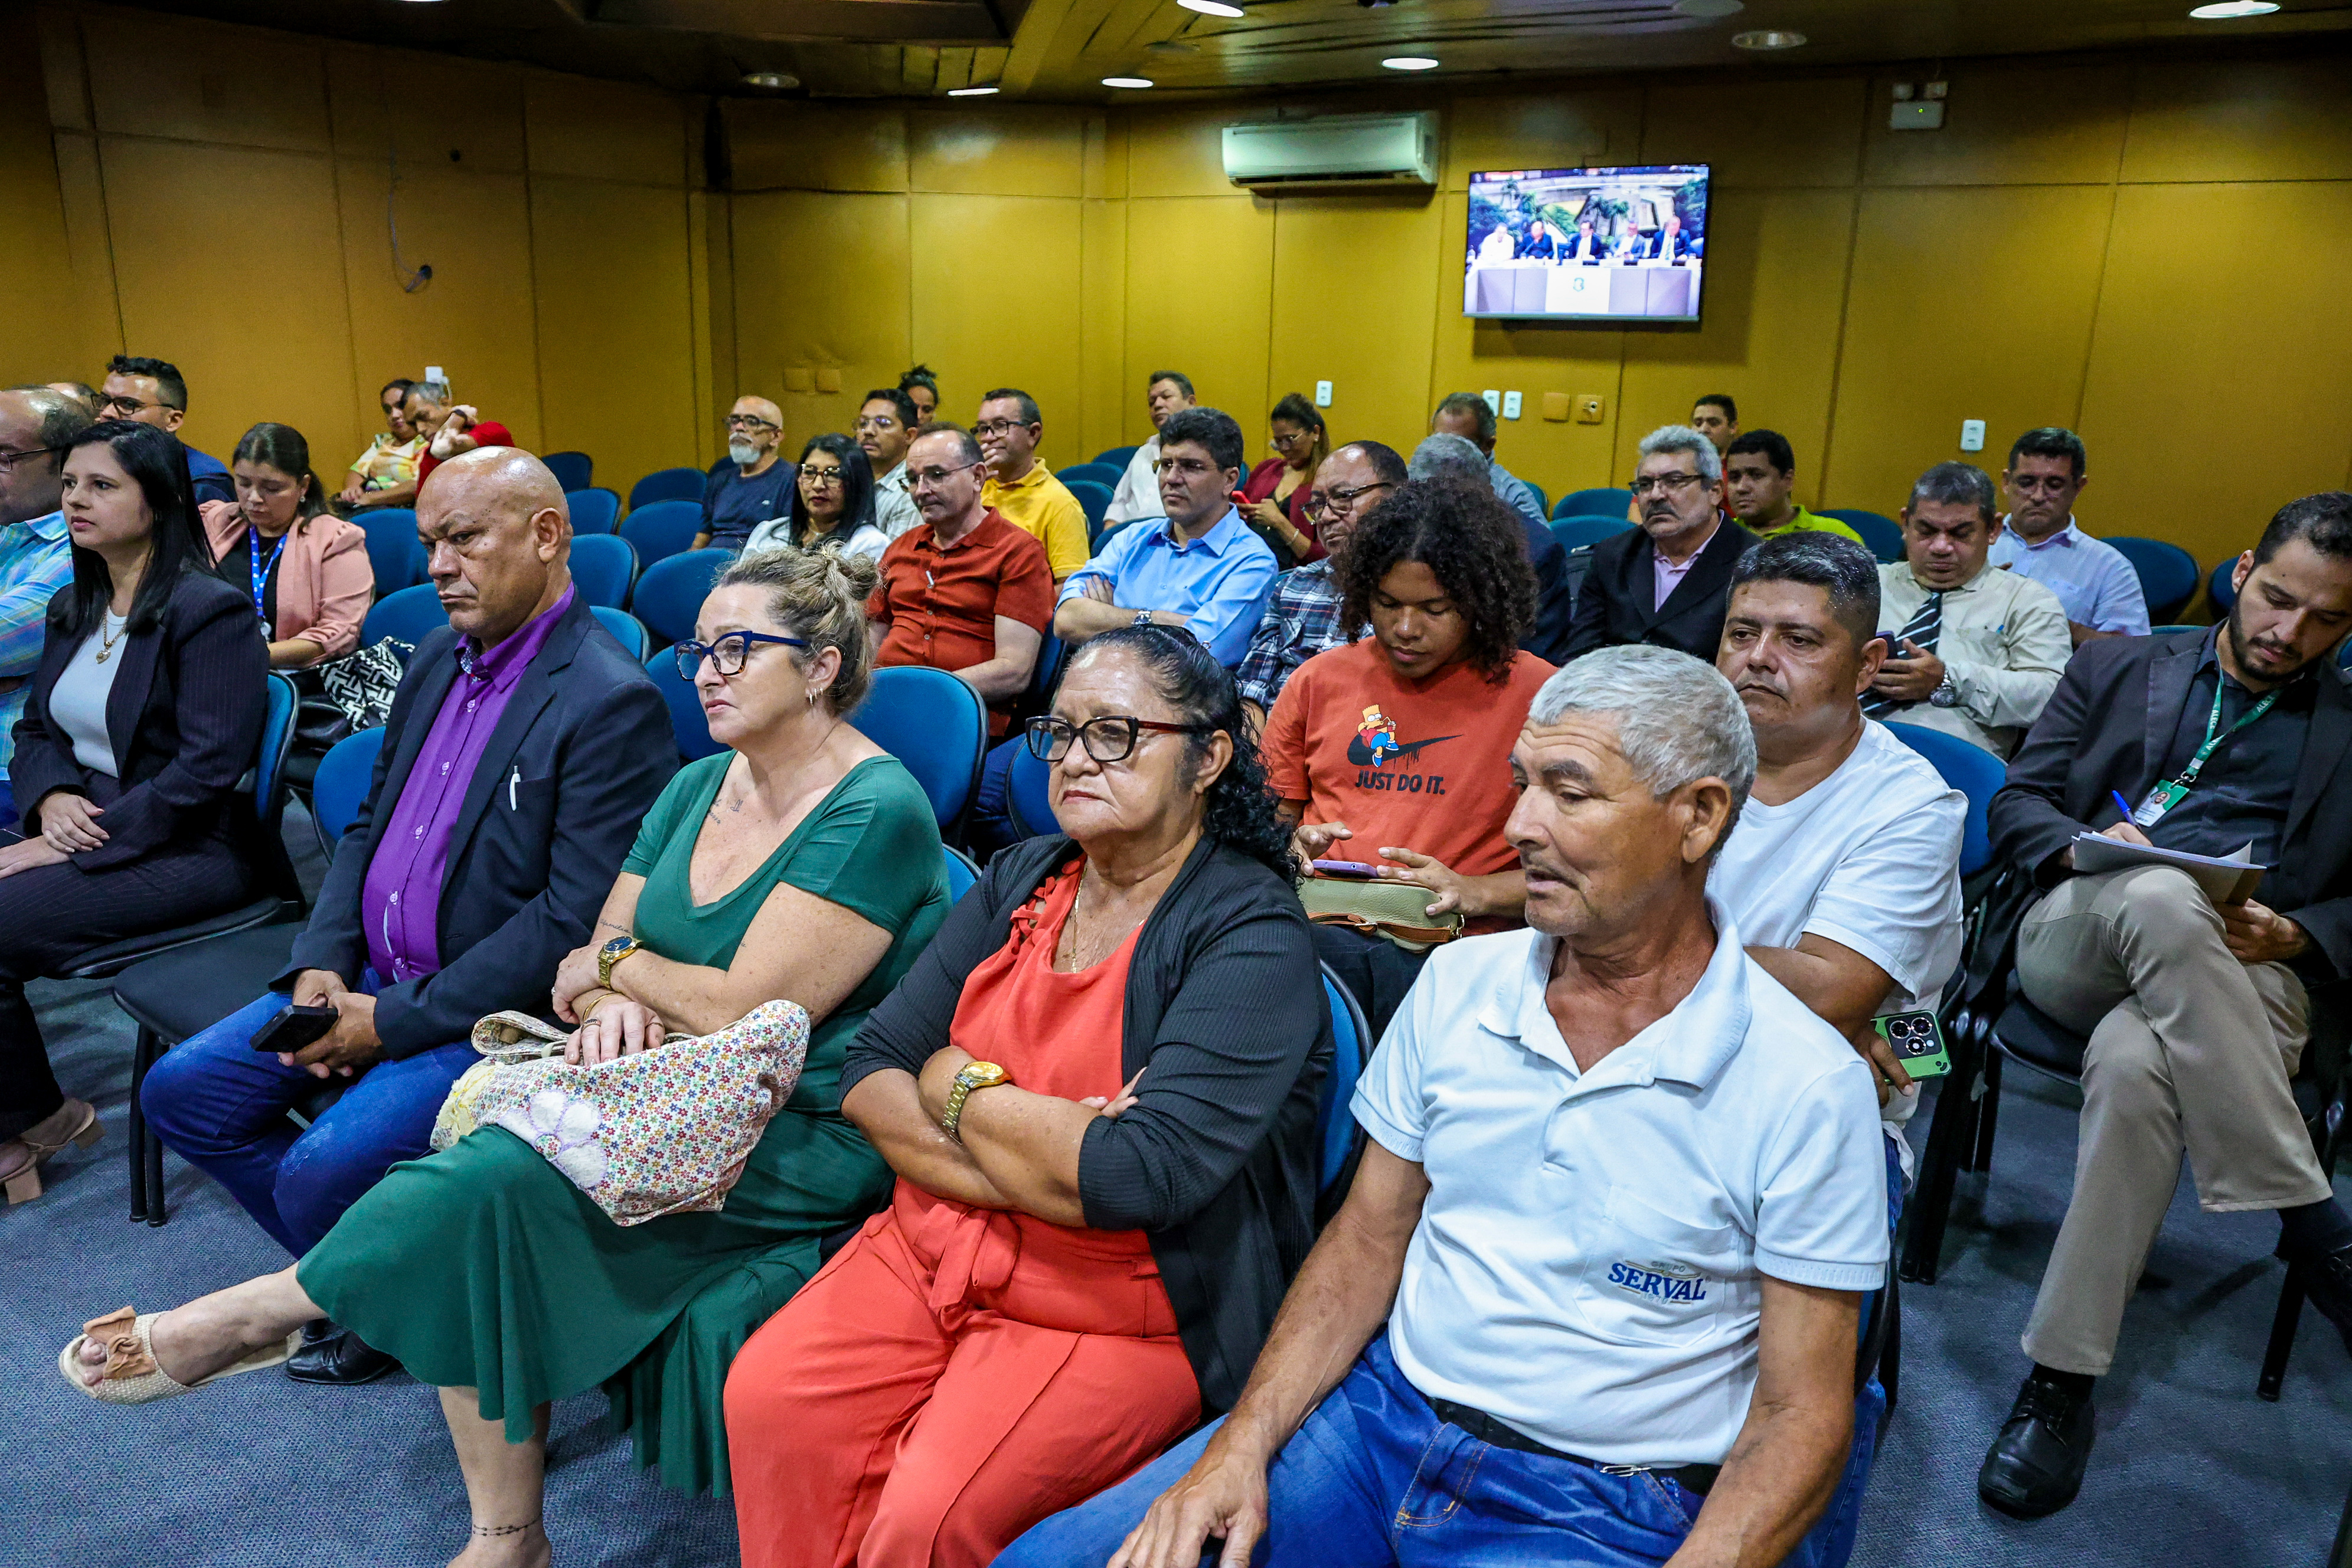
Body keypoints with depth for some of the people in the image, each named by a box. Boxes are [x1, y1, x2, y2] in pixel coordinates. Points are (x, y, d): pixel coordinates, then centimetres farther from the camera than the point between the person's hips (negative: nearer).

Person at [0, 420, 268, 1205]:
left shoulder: (211, 611, -12)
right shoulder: (72, 609, 13)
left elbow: (208, 766, -18)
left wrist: (79, 841, -20)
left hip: (186, 850, -8)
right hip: (83, 830, 8)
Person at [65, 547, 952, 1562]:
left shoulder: (877, 812, -15)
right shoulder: (699, 787, 11)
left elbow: (748, 1011, -19)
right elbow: (595, 959, 11)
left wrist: (618, 965, -2)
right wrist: (610, 1008, -12)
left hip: (806, 1138, -7)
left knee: (495, 1177, -24)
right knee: (488, 1194, -18)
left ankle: (263, 1311, 2)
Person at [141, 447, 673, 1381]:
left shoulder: (611, 703, -20)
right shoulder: (439, 658, 9)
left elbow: (576, 920, -23)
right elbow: (369, 825, 16)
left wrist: (397, 1021, -18)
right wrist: (321, 965, -1)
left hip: (492, 1016, -9)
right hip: (374, 980, 9)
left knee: (323, 1172, -22)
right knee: (182, 1092, 7)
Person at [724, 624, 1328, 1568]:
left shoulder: (1253, 934, -14)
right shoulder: (1020, 883, 7)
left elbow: (1135, 1178, -25)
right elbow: (869, 1075, 1)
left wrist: (959, 1086, -10)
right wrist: (1037, 1161, -16)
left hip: (1128, 1313, -5)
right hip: (939, 1244, 6)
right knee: (767, 1401, -14)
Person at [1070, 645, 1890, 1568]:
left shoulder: (1807, 1086, -11)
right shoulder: (1458, 982, 2)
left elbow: (1802, 1414, -7)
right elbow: (1366, 1241, 6)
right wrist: (1244, 1442, -6)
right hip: (1379, 1414, 4)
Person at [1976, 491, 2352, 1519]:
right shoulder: (2120, 668, 21)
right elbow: (2016, 803, 13)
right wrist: (2085, 846, -10)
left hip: (2241, 976, 0)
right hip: (2077, 941, 1)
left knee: (2133, 1058, -39)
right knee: (2160, 896, -39)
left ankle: (2061, 1383, -29)